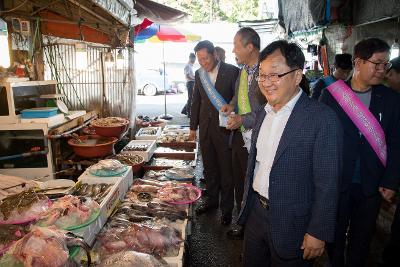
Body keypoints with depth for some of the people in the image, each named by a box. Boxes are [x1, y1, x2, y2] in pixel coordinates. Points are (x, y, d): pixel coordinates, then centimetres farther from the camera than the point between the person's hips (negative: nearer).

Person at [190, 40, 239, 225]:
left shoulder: (232, 71, -8)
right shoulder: (199, 74, 8)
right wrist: (193, 127, 15)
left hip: (225, 127, -5)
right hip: (205, 127, 5)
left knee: (226, 170, 4)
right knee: (209, 167, 16)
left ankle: (227, 208, 18)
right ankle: (212, 200, 33)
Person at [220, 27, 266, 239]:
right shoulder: (243, 69, 7)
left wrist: (243, 120, -22)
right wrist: (232, 104, 5)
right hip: (239, 135, 9)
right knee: (239, 184, 21)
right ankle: (242, 224, 41)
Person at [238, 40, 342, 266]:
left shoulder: (322, 118, -19)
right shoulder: (263, 113, 4)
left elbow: (327, 184, -17)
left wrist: (318, 233, -15)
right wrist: (247, 205, 15)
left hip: (291, 226, -6)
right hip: (255, 213, 7)